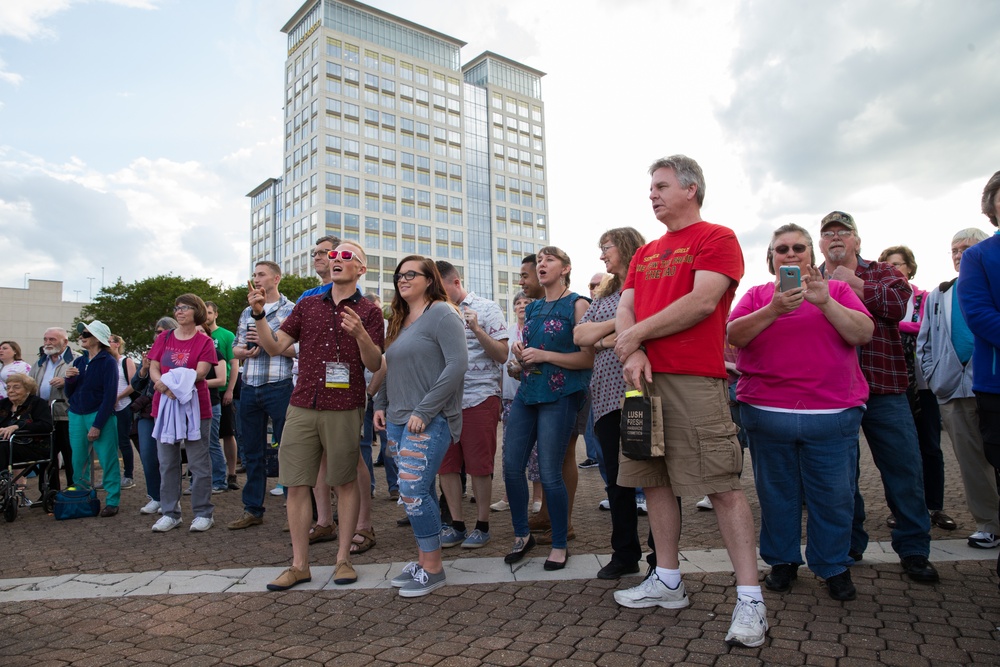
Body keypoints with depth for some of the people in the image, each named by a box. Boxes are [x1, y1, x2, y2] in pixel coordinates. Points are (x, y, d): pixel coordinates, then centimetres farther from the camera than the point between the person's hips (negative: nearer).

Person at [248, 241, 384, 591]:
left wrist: (360, 334, -21)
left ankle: (343, 559, 20)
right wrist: (258, 315, -5)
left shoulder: (368, 311, 3)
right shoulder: (307, 305, 13)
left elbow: (374, 364, -3)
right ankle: (299, 565, 17)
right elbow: (274, 347, 10)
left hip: (344, 410, -3)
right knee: (296, 483, 5)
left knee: (345, 483, 6)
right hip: (302, 406, 3)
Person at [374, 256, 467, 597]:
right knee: (420, 492, 12)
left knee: (413, 491, -10)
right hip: (398, 419, 8)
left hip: (429, 421, -8)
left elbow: (457, 364, -17)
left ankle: (433, 567, 5)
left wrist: (424, 411, -18)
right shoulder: (399, 320, 18)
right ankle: (423, 559, 23)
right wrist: (381, 404, 10)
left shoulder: (442, 314, -8)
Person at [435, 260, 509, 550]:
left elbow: (502, 355, -6)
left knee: (479, 465, 2)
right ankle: (457, 525, 20)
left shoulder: (486, 308, -1)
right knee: (446, 464, 7)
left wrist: (476, 329, -18)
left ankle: (482, 525, 17)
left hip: (480, 397, -5)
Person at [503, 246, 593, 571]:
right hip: (527, 392, 7)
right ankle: (522, 534, 25)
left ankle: (560, 545, 16)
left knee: (550, 474, -4)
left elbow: (589, 358, -11)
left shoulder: (577, 305, -4)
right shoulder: (532, 309, 16)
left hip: (560, 395, -7)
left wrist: (544, 355, -17)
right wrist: (520, 352, 2)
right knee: (511, 466, 4)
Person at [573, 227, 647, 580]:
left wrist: (605, 339, -7)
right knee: (616, 478, 10)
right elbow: (580, 335, 10)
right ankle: (625, 554, 22)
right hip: (607, 395, 6)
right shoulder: (603, 296, 21)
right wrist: (617, 323, -4)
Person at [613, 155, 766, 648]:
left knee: (722, 486, -6)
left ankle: (749, 598, 4)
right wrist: (633, 353, -7)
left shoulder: (717, 239, 0)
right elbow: (624, 310, 13)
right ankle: (667, 580, 24)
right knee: (655, 481, 11)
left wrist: (637, 334, -7)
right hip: (644, 376, 7)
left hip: (694, 380, -7)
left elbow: (703, 301, -13)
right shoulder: (645, 253, 21)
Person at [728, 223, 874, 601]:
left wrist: (824, 302, -16)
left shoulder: (836, 289, 9)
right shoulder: (758, 295, 9)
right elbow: (734, 335, -6)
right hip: (767, 411, 1)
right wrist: (774, 309, -19)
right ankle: (782, 562, 26)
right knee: (777, 493, 10)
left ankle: (835, 567, 23)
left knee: (834, 495, 5)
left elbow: (863, 333, -3)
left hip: (833, 413, 0)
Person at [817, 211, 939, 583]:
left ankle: (913, 549, 18)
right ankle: (849, 546, 23)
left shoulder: (882, 273, 12)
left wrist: (854, 283, -5)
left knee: (905, 468, 2)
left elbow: (900, 301, -10)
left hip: (884, 388, 0)